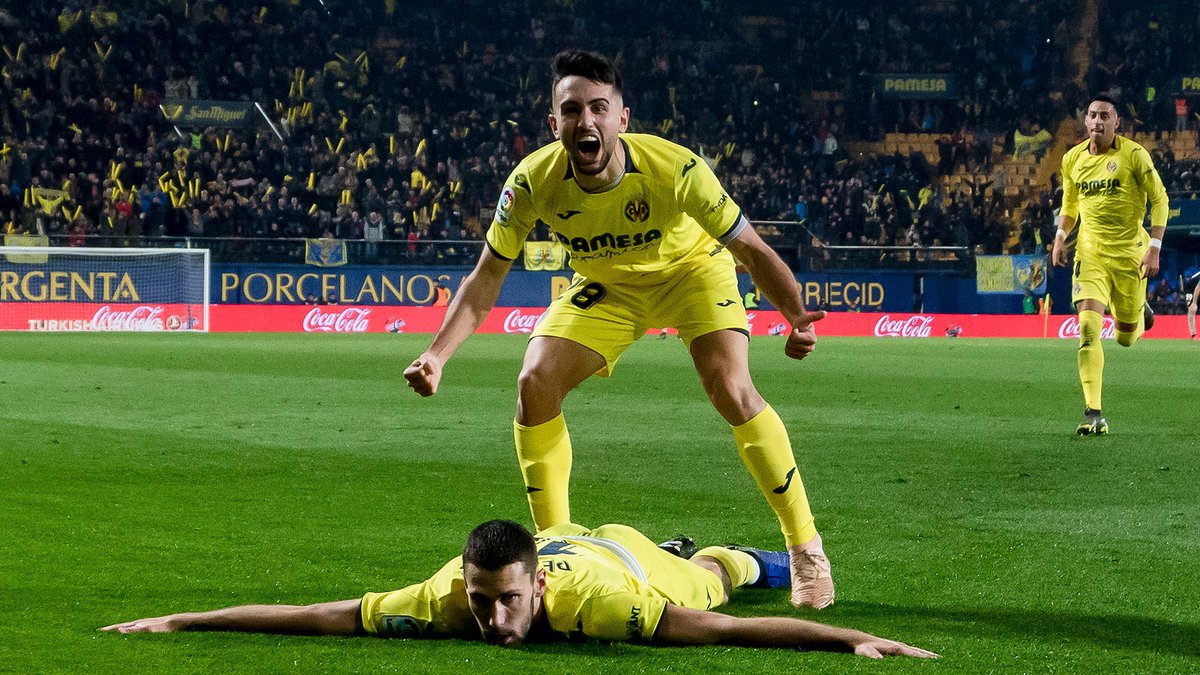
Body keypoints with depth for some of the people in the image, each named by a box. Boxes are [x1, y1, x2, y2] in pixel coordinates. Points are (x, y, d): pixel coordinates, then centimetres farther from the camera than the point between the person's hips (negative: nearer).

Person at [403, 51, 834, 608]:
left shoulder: (674, 169, -35)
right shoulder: (533, 181, -27)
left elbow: (753, 251, -24)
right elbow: (486, 278, -16)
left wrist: (799, 318, -38)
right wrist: (436, 356, -29)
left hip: (693, 269, -3)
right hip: (605, 286, 3)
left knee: (731, 390, -24)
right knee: (535, 384, -16)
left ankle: (805, 550, -9)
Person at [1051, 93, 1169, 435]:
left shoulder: (1134, 155, -8)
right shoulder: (1073, 159, 4)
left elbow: (1159, 199, -4)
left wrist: (1154, 248, -12)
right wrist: (1060, 236, 4)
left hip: (1130, 253, -2)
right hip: (1090, 252, 2)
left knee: (1126, 338, 8)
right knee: (1088, 327, -18)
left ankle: (1138, 314, 48)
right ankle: (1093, 413, -19)